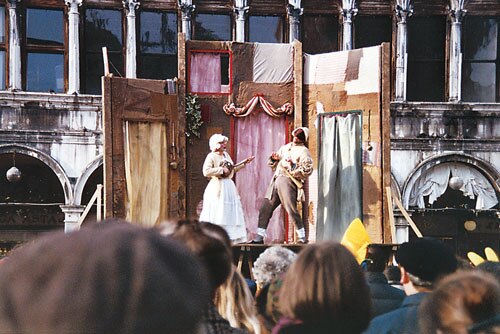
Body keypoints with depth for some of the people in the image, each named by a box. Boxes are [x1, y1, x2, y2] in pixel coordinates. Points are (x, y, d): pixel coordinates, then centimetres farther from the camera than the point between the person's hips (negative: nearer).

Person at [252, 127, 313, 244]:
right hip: (276, 181, 7)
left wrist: (293, 166, -17)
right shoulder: (285, 148, 25)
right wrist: (274, 158, 9)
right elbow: (272, 164, 31)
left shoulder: (303, 151, 3)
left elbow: (308, 170, -10)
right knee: (265, 208, 2)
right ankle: (259, 237, 5)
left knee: (291, 210, -12)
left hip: (289, 181, -7)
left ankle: (302, 237, -2)